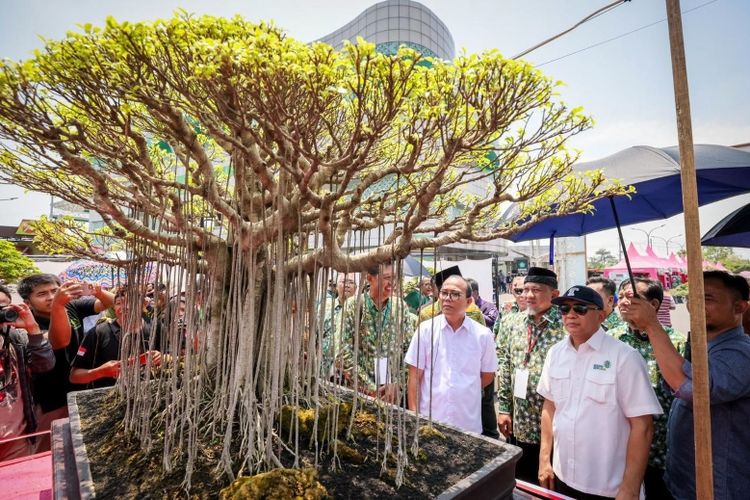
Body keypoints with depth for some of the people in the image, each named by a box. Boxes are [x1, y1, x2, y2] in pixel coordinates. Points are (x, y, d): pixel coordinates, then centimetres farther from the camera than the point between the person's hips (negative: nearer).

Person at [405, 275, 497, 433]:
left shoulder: (482, 334, -4)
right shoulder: (425, 329, -5)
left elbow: (488, 375, 9)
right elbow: (415, 376, -2)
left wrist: (466, 392, 5)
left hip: (469, 423, 1)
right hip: (429, 420, 0)